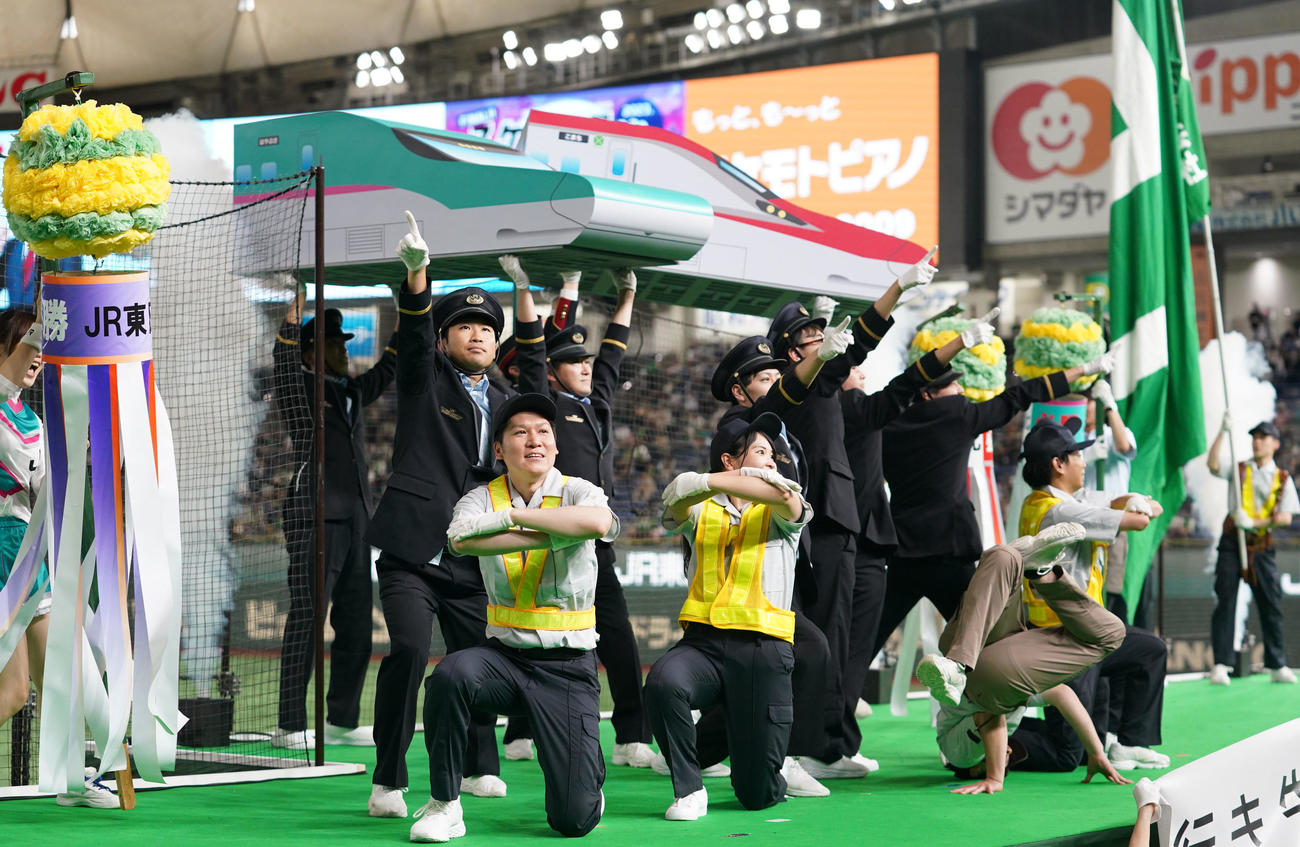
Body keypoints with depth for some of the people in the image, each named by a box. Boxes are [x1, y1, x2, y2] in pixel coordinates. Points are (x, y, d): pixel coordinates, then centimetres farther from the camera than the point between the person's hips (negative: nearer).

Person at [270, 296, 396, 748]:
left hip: (356, 520, 8)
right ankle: (290, 725, -4)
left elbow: (385, 370, 31)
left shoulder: (352, 392, 19)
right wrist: (295, 310, -29)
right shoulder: (300, 389, -1)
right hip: (314, 519, -8)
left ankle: (342, 720, 18)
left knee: (356, 623, 9)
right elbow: (284, 358, -19)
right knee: (306, 620, -8)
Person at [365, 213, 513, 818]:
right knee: (408, 649, -19)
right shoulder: (424, 380, 5)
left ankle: (479, 768, 29)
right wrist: (416, 271, -32)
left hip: (470, 560, 5)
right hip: (412, 552, -5)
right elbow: (413, 333, -14)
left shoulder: (504, 404, 18)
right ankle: (388, 783, -11)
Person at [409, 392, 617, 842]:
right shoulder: (483, 498, 3)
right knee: (451, 674, -35)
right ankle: (443, 805, -14)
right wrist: (551, 536, -21)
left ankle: (586, 772, 28)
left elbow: (599, 522, -28)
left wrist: (512, 515, -21)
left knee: (574, 819, -12)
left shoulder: (578, 492, -3)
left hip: (567, 666, -2)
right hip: (504, 654, 2)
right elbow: (460, 539, -21)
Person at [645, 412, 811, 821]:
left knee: (757, 794, -4)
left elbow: (788, 498, -11)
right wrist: (752, 478, -9)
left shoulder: (778, 512, 13)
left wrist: (716, 481, -9)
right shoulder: (699, 510, 15)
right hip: (703, 641, 0)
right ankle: (689, 790, -16)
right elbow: (677, 493, -9)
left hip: (763, 649, 0)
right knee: (663, 681, -37)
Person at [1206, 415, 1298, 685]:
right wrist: (1223, 431, -20)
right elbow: (1212, 463, -12)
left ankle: (1277, 666, 11)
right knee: (1225, 600, -7)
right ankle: (1220, 665, -6)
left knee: (1271, 604, 2)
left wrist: (1253, 522, -14)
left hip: (1262, 545, 1)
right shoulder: (1240, 469, 7)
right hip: (1232, 541, -1)